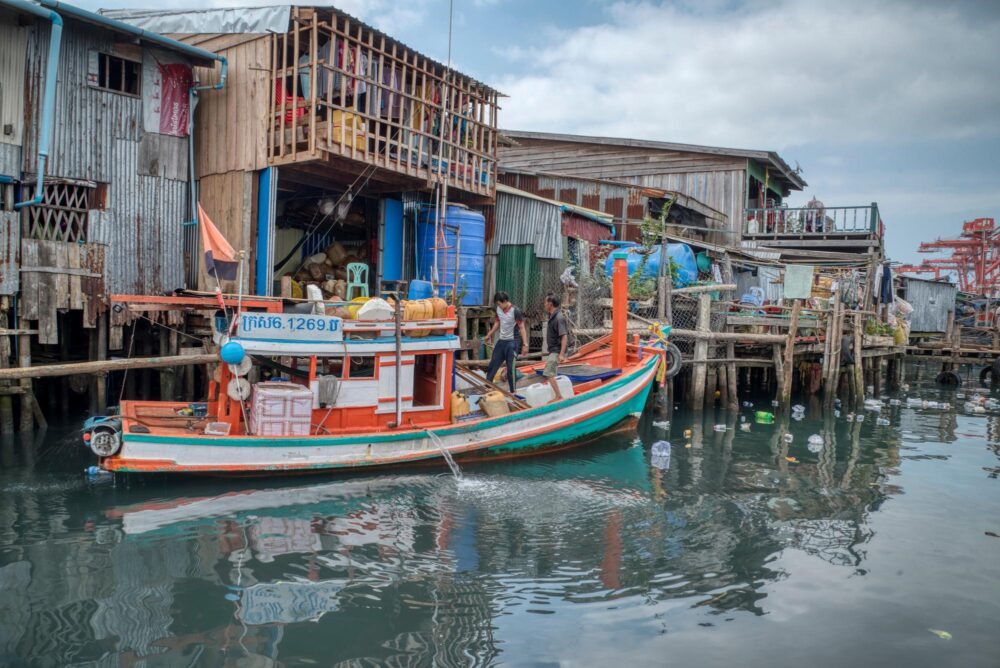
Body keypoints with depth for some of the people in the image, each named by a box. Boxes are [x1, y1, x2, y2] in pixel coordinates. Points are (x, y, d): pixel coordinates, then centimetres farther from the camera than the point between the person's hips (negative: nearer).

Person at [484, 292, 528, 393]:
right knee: (493, 365, 12)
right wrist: (488, 335, 23)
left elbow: (522, 328, -17)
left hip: (512, 342, -7)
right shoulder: (498, 309, 2)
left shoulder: (515, 311, -17)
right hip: (501, 341, 7)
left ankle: (513, 392, 6)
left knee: (511, 368, -5)